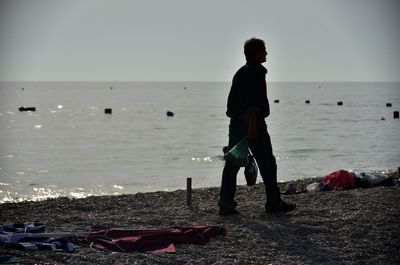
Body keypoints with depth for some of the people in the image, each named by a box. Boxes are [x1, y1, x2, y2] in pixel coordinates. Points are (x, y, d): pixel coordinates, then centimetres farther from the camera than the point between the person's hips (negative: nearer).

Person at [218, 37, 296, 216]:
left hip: (235, 123, 8)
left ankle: (225, 203, 2)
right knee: (267, 163, 1)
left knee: (232, 163, 5)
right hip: (254, 122, -8)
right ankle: (274, 203, 6)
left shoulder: (240, 72, 17)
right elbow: (253, 101, -20)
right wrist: (253, 124, -23)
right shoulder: (257, 71, -10)